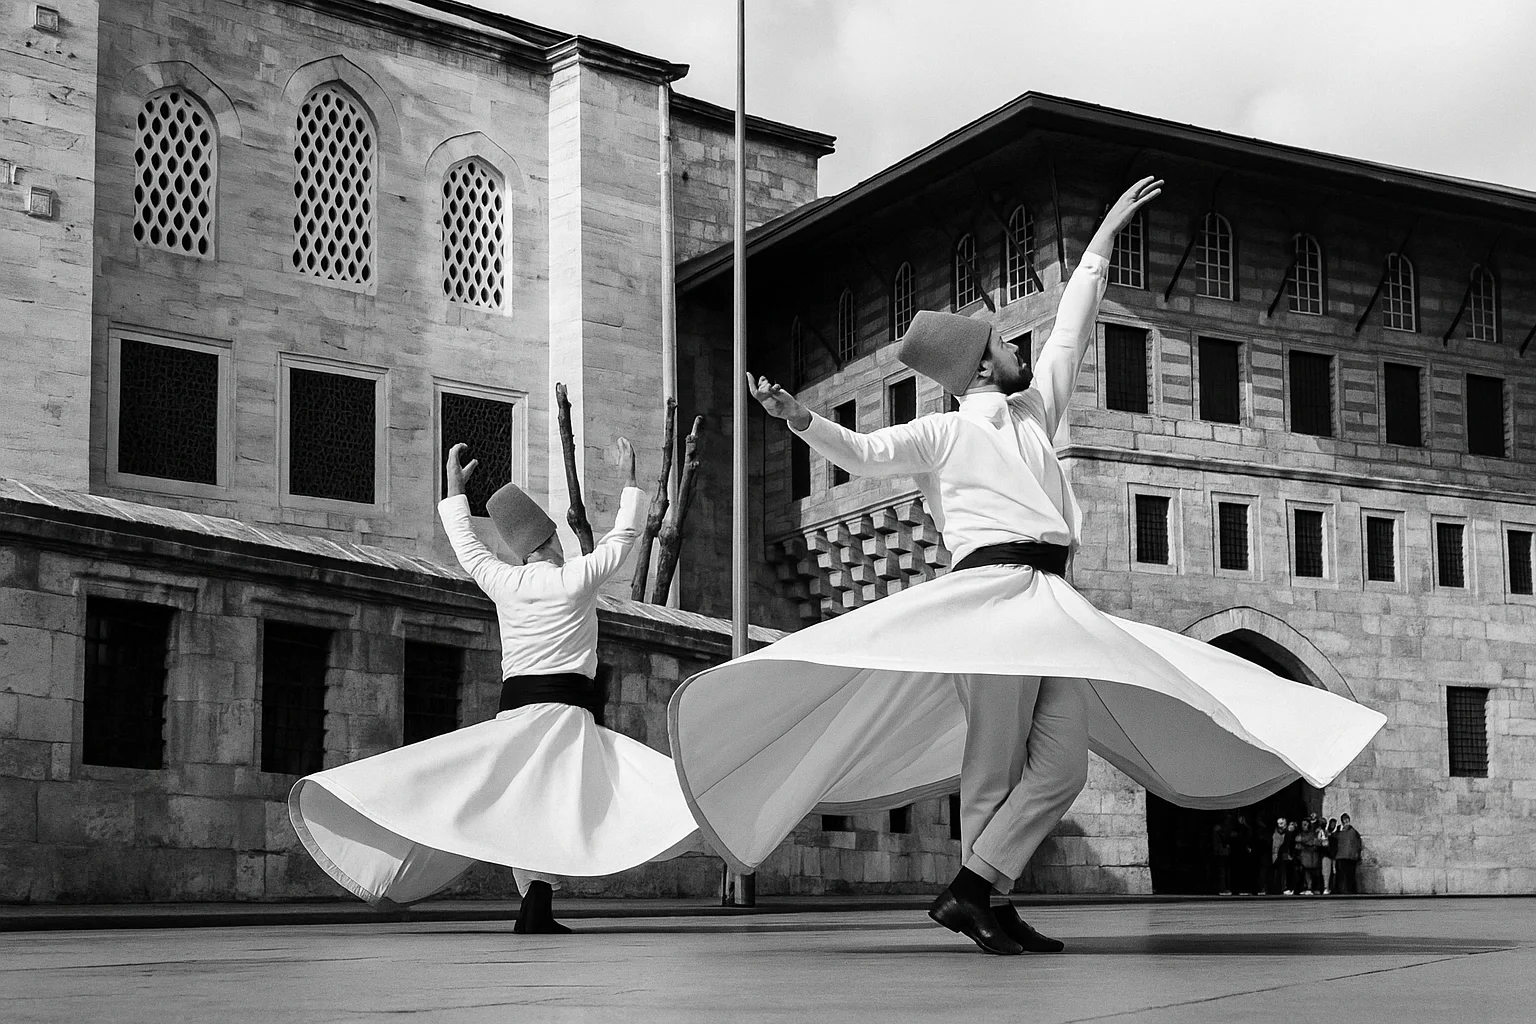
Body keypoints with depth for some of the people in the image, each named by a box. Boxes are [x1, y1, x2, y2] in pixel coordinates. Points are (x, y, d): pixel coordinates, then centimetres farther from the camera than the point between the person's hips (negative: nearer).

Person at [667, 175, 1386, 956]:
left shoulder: (1035, 413, 25)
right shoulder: (943, 434, 8)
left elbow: (1071, 331, 31)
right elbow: (865, 453, -4)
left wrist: (1102, 239, 35)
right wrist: (801, 421, -22)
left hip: (1056, 606, 7)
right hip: (992, 591, -7)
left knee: (1062, 765, -3)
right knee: (993, 766, -9)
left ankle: (972, 891, 0)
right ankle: (987, 907, -4)